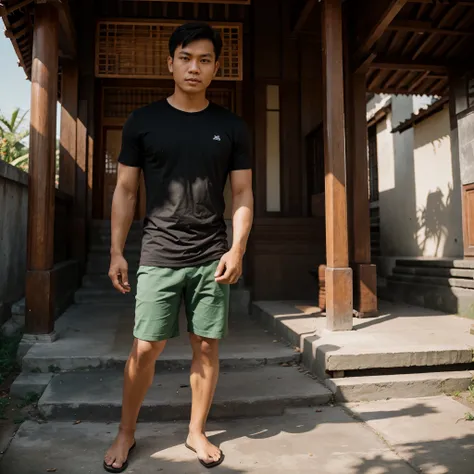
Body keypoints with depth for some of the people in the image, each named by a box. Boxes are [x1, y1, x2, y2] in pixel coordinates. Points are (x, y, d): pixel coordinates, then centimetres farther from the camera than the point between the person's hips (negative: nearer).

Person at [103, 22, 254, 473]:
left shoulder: (232, 127, 7)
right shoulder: (142, 121, 5)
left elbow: (242, 194, 5)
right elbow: (125, 190, 5)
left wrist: (237, 249, -7)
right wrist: (116, 252, -1)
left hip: (212, 259, 1)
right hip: (158, 257, -1)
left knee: (206, 346, 7)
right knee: (144, 349, 3)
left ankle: (197, 432, 28)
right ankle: (126, 432, 26)